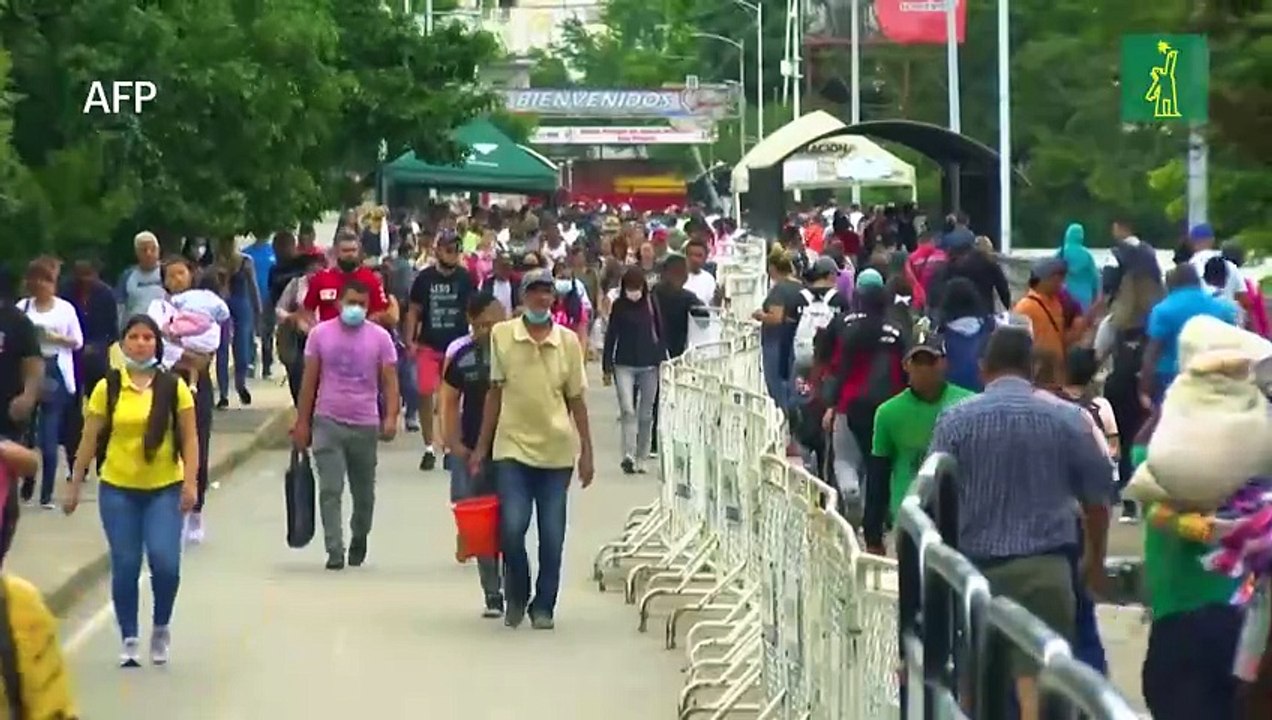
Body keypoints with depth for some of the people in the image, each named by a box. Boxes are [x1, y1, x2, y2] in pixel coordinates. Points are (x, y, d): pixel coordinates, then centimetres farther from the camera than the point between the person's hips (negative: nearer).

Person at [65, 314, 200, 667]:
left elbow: (189, 438, 0)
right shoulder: (107, 388, 0)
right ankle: (129, 639, 15)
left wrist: (190, 482, -10)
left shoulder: (174, 387, -2)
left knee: (165, 562, -11)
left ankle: (161, 628, 14)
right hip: (118, 490, 1)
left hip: (164, 489, -1)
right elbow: (90, 439, 4)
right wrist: (75, 485, 5)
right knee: (125, 566, 1)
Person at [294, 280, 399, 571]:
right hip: (328, 422, -1)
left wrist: (391, 417, -17)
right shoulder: (320, 334, 1)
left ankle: (359, 540, 37)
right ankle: (334, 550, -10)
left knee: (363, 492, 13)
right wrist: (302, 422, 3)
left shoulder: (380, 337, 0)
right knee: (330, 490, -10)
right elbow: (309, 380, 5)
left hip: (365, 424, 1)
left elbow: (389, 381, -2)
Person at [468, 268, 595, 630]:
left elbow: (576, 400, 8)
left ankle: (543, 606, 18)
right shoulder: (502, 335, 0)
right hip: (513, 446, -1)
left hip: (556, 450, 1)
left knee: (552, 536, 2)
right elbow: (495, 392, 6)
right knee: (512, 527, -11)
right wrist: (482, 446, 7)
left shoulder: (568, 341, 3)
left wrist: (586, 451, 5)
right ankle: (515, 597, 13)